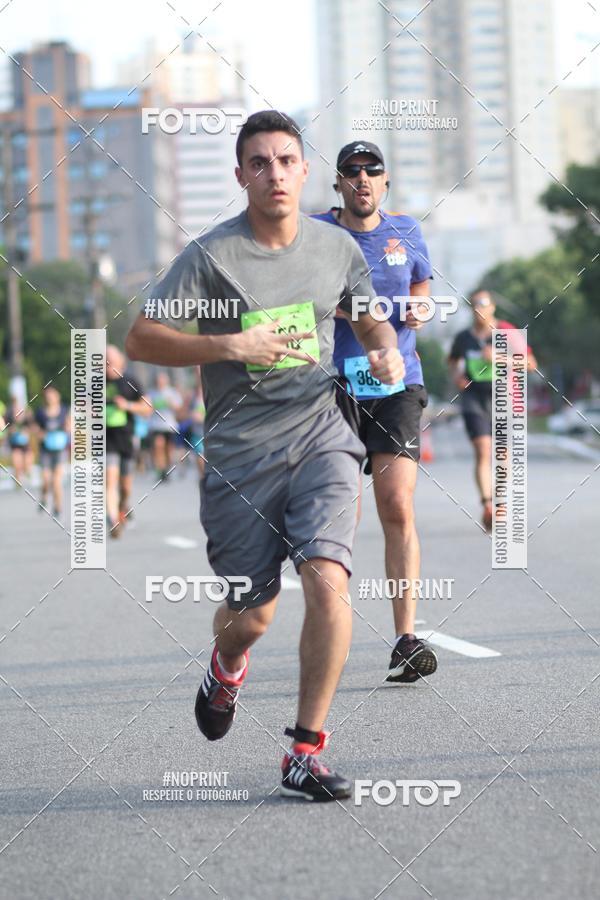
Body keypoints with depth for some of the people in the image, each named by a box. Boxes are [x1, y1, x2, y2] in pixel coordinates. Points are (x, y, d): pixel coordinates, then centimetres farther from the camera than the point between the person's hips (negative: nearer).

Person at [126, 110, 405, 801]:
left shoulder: (337, 248, 6)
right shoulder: (210, 256, -7)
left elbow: (369, 319, 24)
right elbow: (140, 339, -6)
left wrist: (386, 351, 0)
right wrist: (230, 345, -18)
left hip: (320, 438, 2)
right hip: (238, 452, -2)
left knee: (327, 582, -20)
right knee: (252, 614, 4)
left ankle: (305, 754, -9)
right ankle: (227, 665, 44)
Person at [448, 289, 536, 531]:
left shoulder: (506, 332, -2)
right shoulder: (463, 338, 6)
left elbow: (530, 363, -5)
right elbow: (452, 360, 28)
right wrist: (456, 375, 5)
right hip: (473, 399, 0)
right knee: (482, 451, -17)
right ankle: (488, 506, -30)